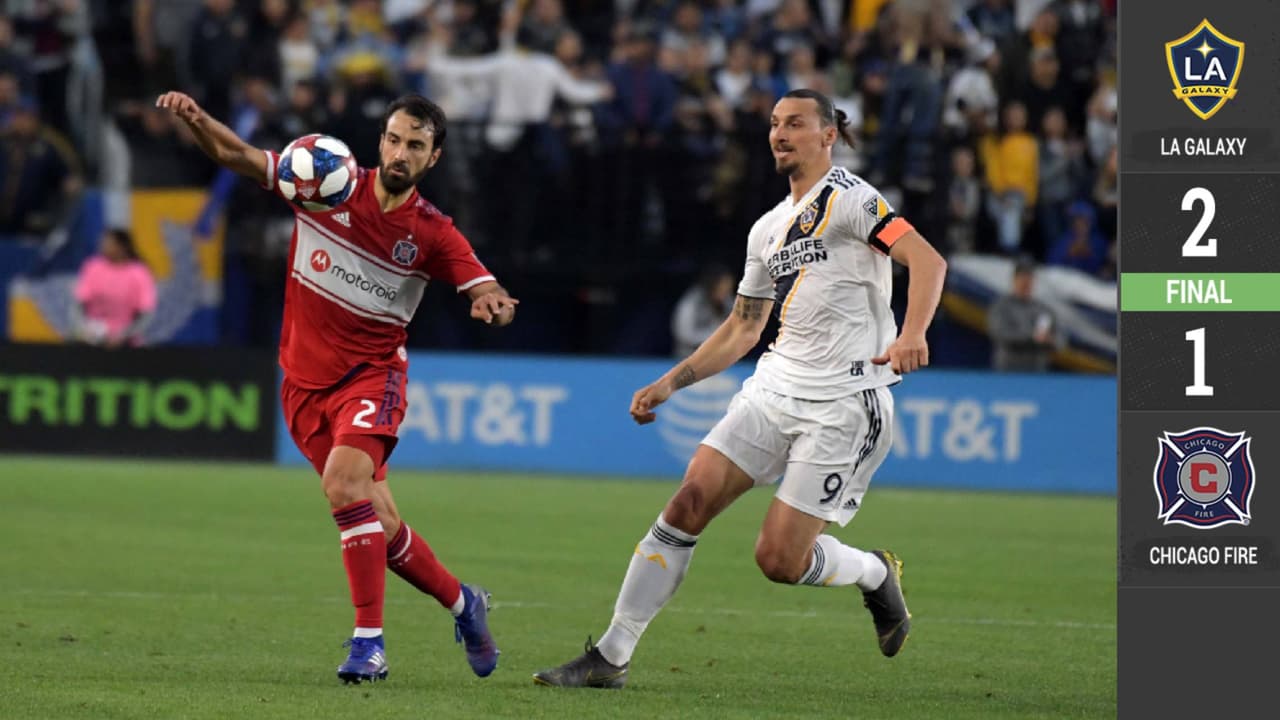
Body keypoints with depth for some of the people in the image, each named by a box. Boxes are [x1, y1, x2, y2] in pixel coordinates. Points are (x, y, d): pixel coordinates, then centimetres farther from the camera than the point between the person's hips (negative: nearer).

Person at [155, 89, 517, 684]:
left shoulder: (433, 233, -7)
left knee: (344, 482, -29)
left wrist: (493, 304, -39)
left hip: (372, 375, -3)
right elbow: (235, 154, -7)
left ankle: (368, 641, -26)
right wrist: (193, 117, -27)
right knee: (379, 525, 2)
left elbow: (487, 291, -13)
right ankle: (461, 602, 29)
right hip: (305, 381, 3)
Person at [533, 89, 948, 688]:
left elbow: (928, 260, -18)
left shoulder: (847, 197, -6)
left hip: (844, 405, -7)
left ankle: (874, 573, 22)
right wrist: (669, 384, 20)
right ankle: (612, 656, -5)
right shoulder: (769, 228, 17)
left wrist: (912, 335, -34)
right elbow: (742, 329, 26)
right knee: (688, 503, -9)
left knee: (779, 559, -10)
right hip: (773, 389, 7)